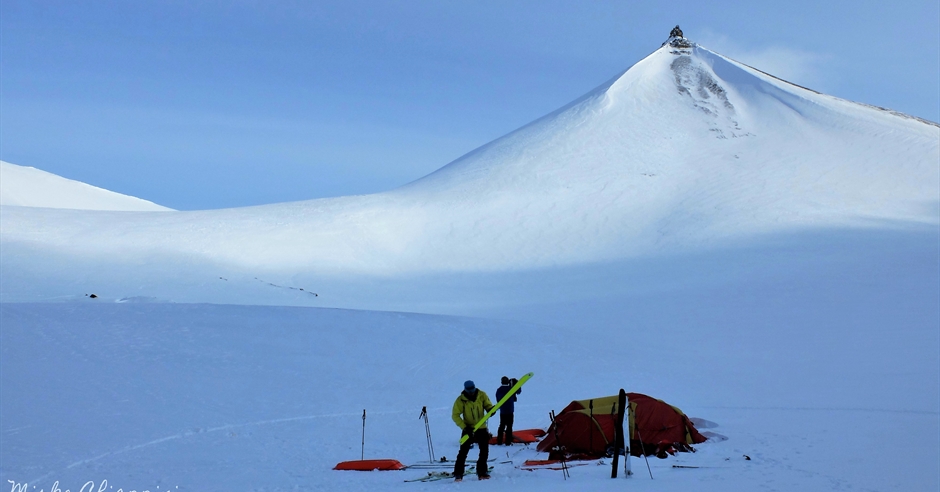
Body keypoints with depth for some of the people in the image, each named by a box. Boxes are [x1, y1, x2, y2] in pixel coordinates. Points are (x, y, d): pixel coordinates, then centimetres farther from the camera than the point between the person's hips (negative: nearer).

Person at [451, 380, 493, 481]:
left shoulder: (481, 395, -9)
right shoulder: (461, 400, -14)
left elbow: (488, 405, 3)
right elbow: (455, 415, -12)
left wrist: (490, 409, -23)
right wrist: (464, 427, -22)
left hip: (482, 428, 3)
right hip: (468, 429, -3)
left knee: (484, 451, 4)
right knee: (463, 451, -6)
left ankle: (482, 471, 18)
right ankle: (458, 474, 0)